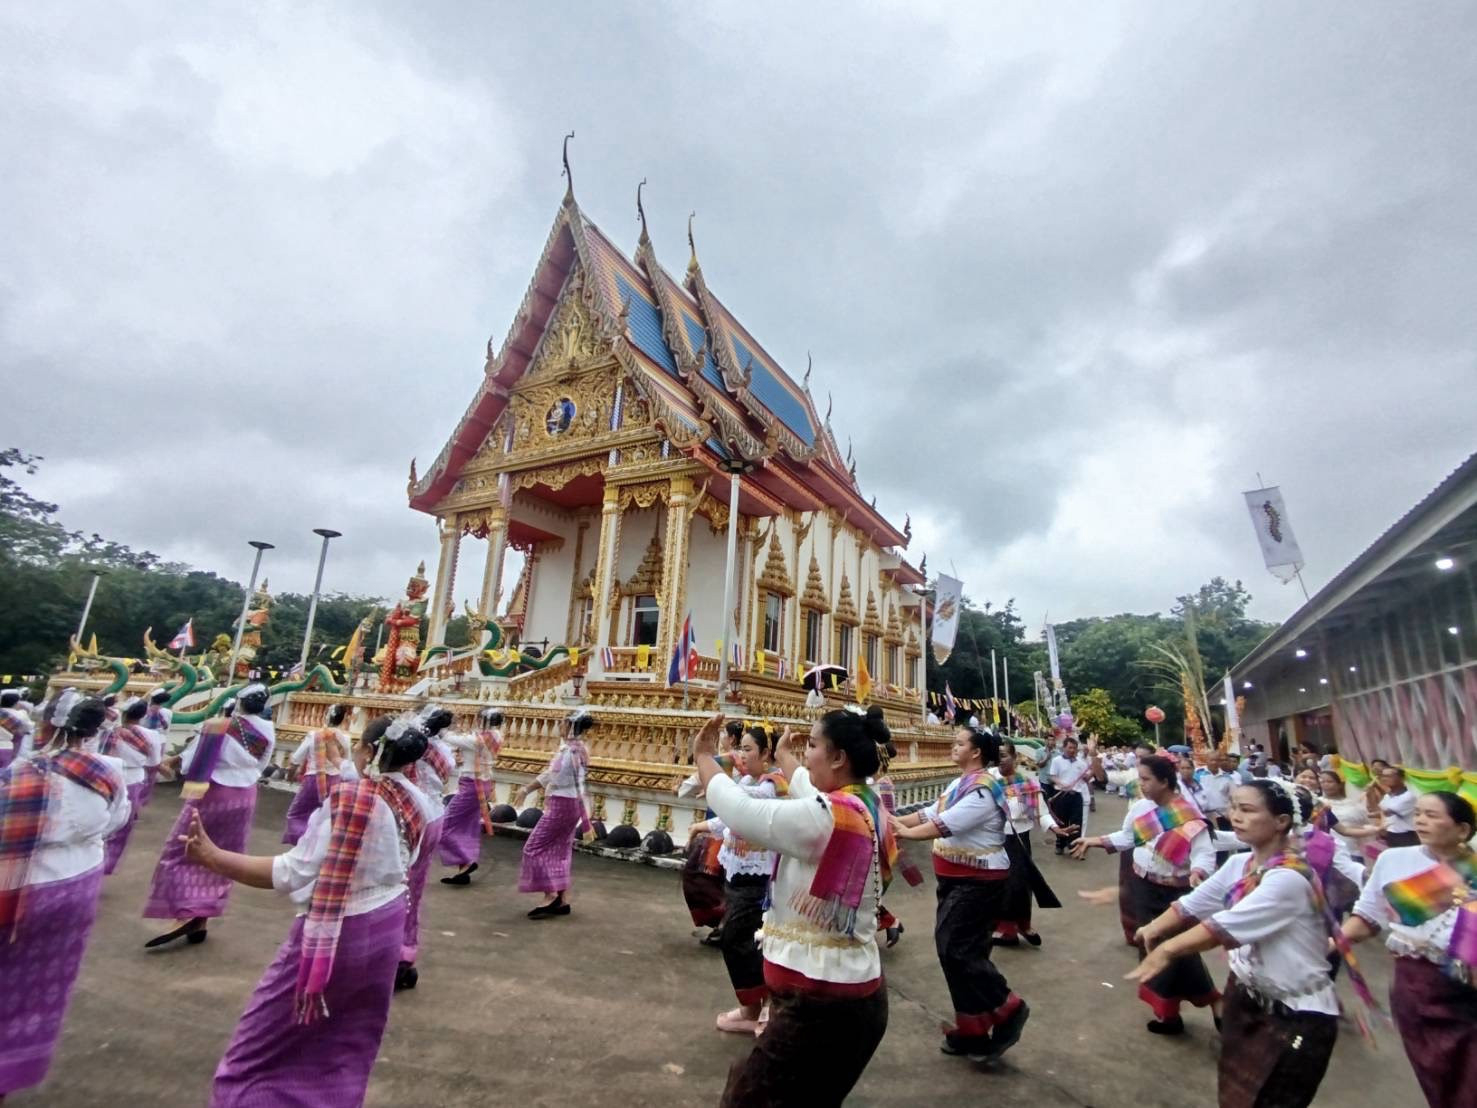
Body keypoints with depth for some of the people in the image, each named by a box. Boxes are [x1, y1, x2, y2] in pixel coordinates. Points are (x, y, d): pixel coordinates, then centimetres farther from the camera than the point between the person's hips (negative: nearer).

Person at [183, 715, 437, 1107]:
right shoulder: (416, 804, -3)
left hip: (333, 934, -7)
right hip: (386, 928, 7)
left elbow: (294, 873, -26)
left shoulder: (349, 798, -24)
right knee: (347, 1052, 25)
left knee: (255, 1057, 13)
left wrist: (212, 857, -25)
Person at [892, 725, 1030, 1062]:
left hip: (980, 881, -9)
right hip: (956, 878, 10)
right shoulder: (960, 783, 9)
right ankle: (972, 1030, 26)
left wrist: (904, 833, -22)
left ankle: (1007, 1008, 11)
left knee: (957, 949, -9)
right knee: (954, 949, 13)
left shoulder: (982, 789, -21)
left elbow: (946, 824, -27)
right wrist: (895, 820, -1)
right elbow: (931, 813, 8)